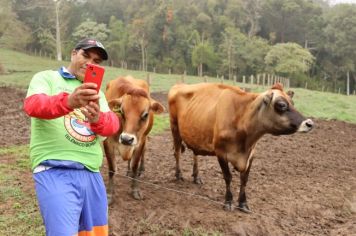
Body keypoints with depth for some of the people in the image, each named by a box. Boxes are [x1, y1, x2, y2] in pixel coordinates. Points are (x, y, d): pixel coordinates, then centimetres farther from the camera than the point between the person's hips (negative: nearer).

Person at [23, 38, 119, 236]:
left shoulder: (97, 92, 20)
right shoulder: (46, 78, 5)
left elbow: (112, 125, 1)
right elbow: (33, 105, -17)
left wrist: (98, 118, -24)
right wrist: (69, 101, -38)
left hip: (91, 174, 6)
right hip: (55, 173, -6)